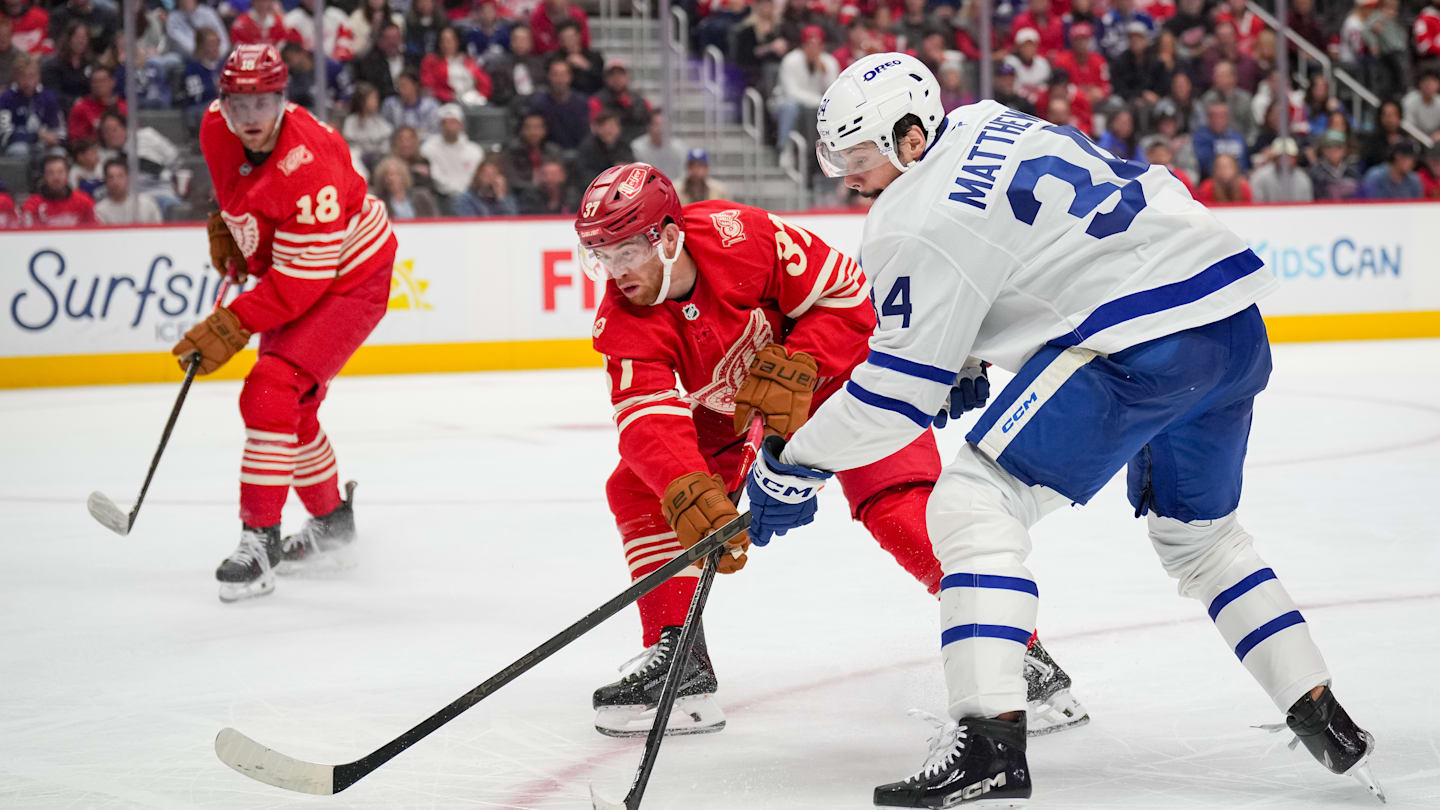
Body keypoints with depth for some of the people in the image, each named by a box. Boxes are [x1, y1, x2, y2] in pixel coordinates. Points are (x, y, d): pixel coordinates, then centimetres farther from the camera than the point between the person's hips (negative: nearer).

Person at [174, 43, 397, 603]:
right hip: (291, 275, 9)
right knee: (290, 409, 16)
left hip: (349, 279, -9)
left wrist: (230, 327, -32)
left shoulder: (307, 169, -35)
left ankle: (261, 540, -18)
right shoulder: (216, 128, -12)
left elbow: (302, 279, -32)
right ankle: (331, 522, 37)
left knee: (272, 392, -22)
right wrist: (224, 222, 7)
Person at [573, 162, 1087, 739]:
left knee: (897, 507, -22)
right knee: (636, 489, -10)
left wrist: (795, 367, -34)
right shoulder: (623, 323, -22)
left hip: (837, 370, -5)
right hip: (725, 414, 5)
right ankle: (677, 660, -2)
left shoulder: (740, 237, -32)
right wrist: (690, 494, -51)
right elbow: (648, 421, -34)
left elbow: (846, 292, -23)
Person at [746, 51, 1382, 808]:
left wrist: (792, 466, 3)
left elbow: (899, 392, -6)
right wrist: (966, 363, 32)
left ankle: (989, 743, -18)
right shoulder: (986, 124, 18)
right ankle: (1324, 721, 32)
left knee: (972, 507, -7)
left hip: (1146, 344, -10)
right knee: (1196, 531, 29)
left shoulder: (917, 220, -8)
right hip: (1236, 325, 10)